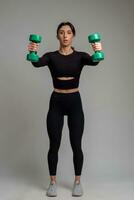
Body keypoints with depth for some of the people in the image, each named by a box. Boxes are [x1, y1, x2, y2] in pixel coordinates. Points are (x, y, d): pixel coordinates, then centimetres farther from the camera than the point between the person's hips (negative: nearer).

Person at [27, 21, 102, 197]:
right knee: (54, 145, 5)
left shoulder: (80, 56, 1)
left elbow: (93, 62, -23)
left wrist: (98, 53, -46)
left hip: (75, 102, 0)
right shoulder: (51, 56, 0)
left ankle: (77, 182, 23)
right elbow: (37, 63, -23)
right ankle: (53, 182, 21)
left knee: (76, 145, 5)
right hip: (56, 103, 0)